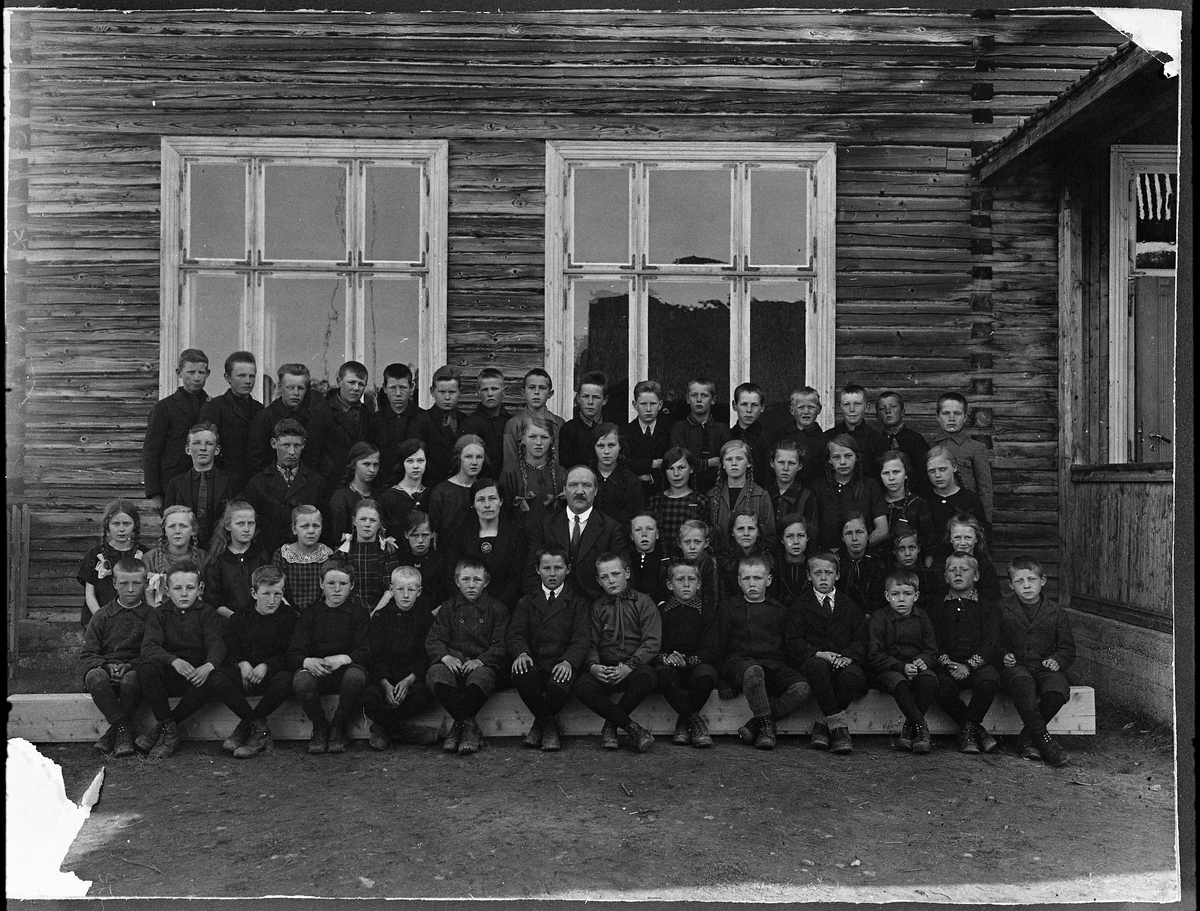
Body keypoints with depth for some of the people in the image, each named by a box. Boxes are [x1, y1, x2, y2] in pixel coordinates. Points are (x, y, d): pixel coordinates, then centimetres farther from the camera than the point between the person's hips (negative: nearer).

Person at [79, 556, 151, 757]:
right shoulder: (102, 616, 12)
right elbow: (86, 654, 7)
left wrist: (130, 666, -17)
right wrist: (106, 665, -13)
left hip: (135, 668, -2)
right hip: (104, 667, 2)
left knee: (131, 679, -37)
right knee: (95, 677, -34)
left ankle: (115, 730, -18)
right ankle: (124, 729, -25)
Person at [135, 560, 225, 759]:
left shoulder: (207, 614, 6)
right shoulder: (158, 615, 5)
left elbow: (216, 644, -9)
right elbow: (149, 645, -13)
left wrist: (208, 666, -34)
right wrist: (174, 661, -34)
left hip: (196, 674, 0)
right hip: (167, 675, 0)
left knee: (211, 679, -34)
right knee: (146, 667, -31)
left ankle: (161, 728, -16)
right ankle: (169, 729, -20)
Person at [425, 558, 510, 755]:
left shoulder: (497, 609, 11)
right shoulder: (448, 608, 16)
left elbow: (500, 645, 2)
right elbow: (433, 640, 8)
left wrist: (481, 660, -16)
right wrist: (446, 657, -14)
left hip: (483, 663, -2)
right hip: (452, 662, 2)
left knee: (481, 677, -38)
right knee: (435, 674, -33)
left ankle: (459, 725, -14)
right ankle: (470, 726, -22)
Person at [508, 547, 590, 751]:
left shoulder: (578, 603, 14)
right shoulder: (526, 602, 20)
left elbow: (582, 639, 1)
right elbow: (515, 635, 6)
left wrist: (568, 661, -21)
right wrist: (521, 653, -19)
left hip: (562, 667, -1)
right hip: (534, 664, 2)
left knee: (560, 685, -36)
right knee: (521, 673, -34)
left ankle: (540, 724, -4)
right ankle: (549, 725, -12)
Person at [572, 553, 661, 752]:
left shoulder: (643, 602, 8)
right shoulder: (597, 607, 16)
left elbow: (652, 642, -2)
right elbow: (591, 644, 11)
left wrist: (629, 666, -17)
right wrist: (593, 665, -13)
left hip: (636, 667, -2)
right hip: (604, 670, 2)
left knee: (646, 676, -37)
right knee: (582, 686, -29)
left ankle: (611, 725, -16)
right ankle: (632, 728, -24)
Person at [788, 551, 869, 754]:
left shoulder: (850, 603, 18)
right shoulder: (801, 603, 14)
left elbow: (861, 638, 8)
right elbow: (794, 640, 4)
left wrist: (848, 656, -13)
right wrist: (818, 653, -14)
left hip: (845, 661, 1)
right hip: (814, 659, -1)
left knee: (852, 675, -35)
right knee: (818, 667, -38)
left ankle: (823, 725, -22)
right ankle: (838, 727, -35)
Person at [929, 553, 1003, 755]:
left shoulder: (989, 606, 16)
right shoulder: (936, 608, 20)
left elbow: (991, 643, 2)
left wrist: (969, 665, -15)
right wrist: (947, 663, -14)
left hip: (979, 664, 0)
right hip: (948, 666, 1)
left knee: (989, 681, -35)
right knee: (943, 686, -33)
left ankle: (968, 728, -14)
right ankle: (976, 730, -12)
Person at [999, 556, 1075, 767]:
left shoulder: (1056, 612, 11)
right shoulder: (1002, 609, 8)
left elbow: (1067, 648, 14)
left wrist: (1057, 660, -7)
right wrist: (1003, 656, -7)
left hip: (1045, 668, 2)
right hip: (1014, 668, -2)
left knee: (1058, 689, -33)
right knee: (1023, 683, -38)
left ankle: (1027, 739, -17)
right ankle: (1044, 741, -39)